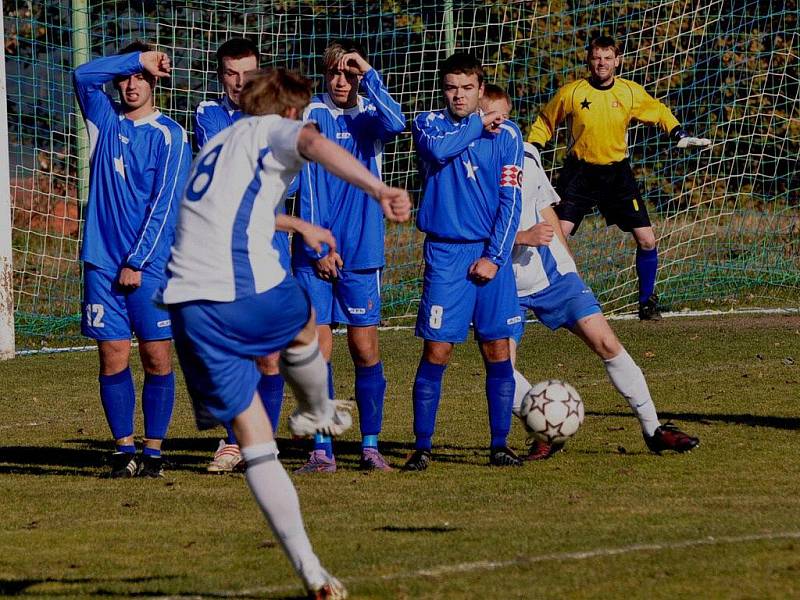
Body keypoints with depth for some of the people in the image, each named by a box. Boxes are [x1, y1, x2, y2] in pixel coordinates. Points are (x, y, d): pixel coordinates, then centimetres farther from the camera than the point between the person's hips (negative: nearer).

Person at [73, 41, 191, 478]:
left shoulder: (170, 136, 0)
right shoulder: (104, 121, 11)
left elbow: (165, 206, -5)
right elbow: (83, 76, -6)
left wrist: (136, 262, -9)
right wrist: (138, 58, -6)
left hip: (151, 265, -3)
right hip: (103, 261, 3)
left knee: (157, 357, -3)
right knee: (113, 358, 1)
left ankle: (153, 450, 4)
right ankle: (124, 449, 7)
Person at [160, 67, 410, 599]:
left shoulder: (218, 143, 30)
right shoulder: (273, 131, 7)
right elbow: (314, 143, -19)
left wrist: (297, 225, 67)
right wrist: (378, 189, -32)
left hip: (188, 305, 6)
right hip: (248, 291, -6)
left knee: (255, 444, 6)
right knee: (304, 326, 32)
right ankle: (317, 414, 55)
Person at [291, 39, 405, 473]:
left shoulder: (368, 116, 5)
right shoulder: (310, 116, 1)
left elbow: (395, 124, -20)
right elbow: (306, 185, -3)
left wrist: (369, 74, -17)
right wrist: (317, 248, -8)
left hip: (361, 253, 1)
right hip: (314, 254, -1)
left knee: (365, 348, 2)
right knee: (317, 348, -4)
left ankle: (370, 445, 10)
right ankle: (322, 450, 0)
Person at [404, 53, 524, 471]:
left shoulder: (506, 135, 6)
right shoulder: (430, 124, 6)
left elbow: (510, 201, 2)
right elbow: (435, 149, -19)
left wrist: (494, 256, -7)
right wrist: (479, 126, -6)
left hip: (491, 253, 1)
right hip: (445, 252, -1)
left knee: (497, 350, 1)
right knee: (436, 351, -5)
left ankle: (499, 445, 8)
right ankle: (421, 447, -1)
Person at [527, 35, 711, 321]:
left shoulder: (631, 93, -4)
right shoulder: (571, 93, -9)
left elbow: (659, 112, 15)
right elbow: (544, 122, 7)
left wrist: (680, 135, 2)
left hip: (617, 172, 2)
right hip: (580, 173, -2)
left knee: (647, 240, -2)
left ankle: (647, 301, 19)